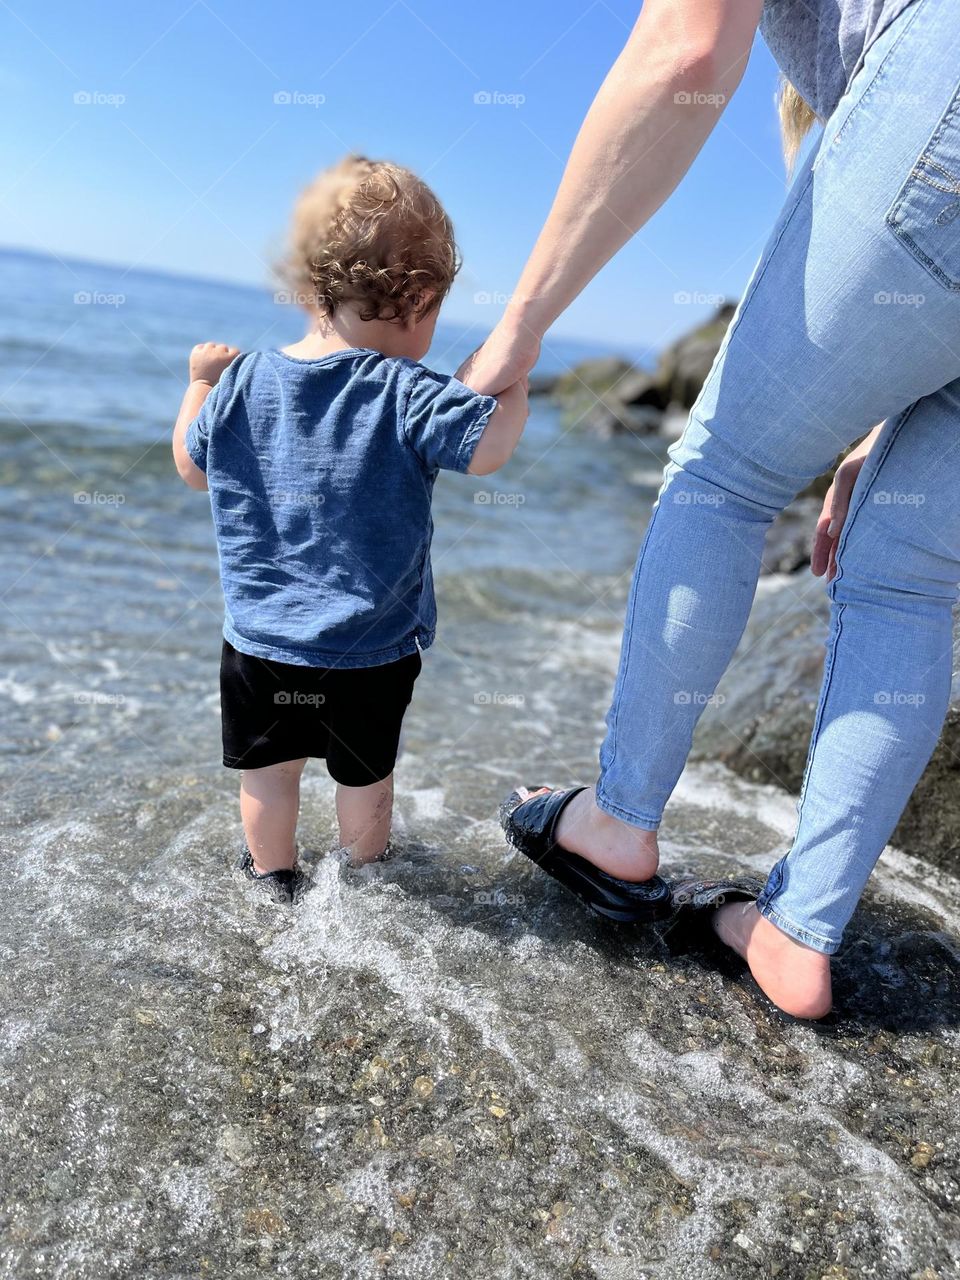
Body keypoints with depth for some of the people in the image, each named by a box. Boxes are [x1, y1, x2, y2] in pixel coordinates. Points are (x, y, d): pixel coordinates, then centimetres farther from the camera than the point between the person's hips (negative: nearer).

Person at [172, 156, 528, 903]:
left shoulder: (242, 382, -2)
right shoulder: (405, 394, -17)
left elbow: (192, 468, 11)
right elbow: (490, 445, -24)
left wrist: (200, 383, 25)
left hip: (258, 639, 3)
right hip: (371, 649, -2)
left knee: (269, 766, 22)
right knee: (366, 774, 20)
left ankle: (272, 877, 39)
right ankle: (366, 873, 42)